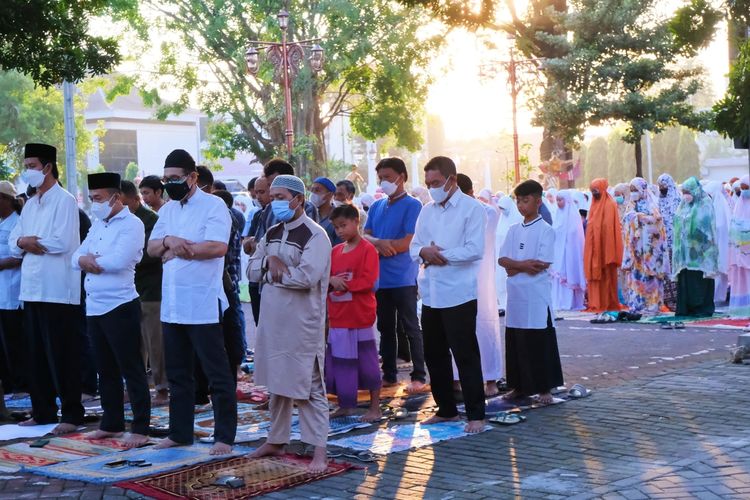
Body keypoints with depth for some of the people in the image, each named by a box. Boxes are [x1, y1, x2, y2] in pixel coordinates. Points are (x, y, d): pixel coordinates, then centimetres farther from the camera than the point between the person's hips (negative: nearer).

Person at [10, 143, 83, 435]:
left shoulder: (64, 201, -7)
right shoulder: (30, 205, 18)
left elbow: (62, 242, -17)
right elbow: (14, 242, 16)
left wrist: (29, 242, -5)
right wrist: (22, 242, -7)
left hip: (58, 290, -8)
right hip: (32, 288, 8)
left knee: (62, 356, -4)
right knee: (37, 356, 12)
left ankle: (72, 415, 3)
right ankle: (43, 412, 21)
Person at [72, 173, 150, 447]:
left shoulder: (131, 224, -9)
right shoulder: (97, 225, 16)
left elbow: (118, 261, -22)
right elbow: (76, 257, 12)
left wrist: (90, 260, -6)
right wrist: (84, 259, -11)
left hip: (120, 306, -8)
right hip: (94, 307, 8)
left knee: (132, 370, -2)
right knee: (106, 370, 15)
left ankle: (140, 429, 3)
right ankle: (111, 424, 25)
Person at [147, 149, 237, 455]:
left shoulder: (213, 206, -7)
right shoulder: (168, 210, 16)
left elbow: (217, 246, -20)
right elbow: (151, 248, 10)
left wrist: (177, 250, -10)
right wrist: (168, 241, -13)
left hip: (203, 305, -7)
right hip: (171, 304, 8)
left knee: (217, 373, -2)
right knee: (177, 373, 14)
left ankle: (225, 436, 5)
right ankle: (180, 432, 24)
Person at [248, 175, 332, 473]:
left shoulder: (315, 236, -12)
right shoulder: (272, 234, 13)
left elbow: (307, 277, -24)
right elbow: (252, 270, 11)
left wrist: (272, 272, -10)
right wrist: (270, 262, -10)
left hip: (302, 325, -8)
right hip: (272, 320, 8)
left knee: (308, 387, -5)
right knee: (275, 383, 18)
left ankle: (319, 451, 0)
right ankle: (276, 440, 31)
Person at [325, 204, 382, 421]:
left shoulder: (367, 249, -7)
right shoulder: (335, 251, 12)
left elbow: (368, 281, -15)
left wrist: (343, 284, -13)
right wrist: (331, 281, -11)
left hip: (361, 317, -6)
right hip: (337, 318, 6)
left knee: (367, 362, 0)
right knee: (338, 361, 10)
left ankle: (375, 408, 8)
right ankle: (345, 405, 22)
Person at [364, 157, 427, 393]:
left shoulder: (412, 206, -6)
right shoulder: (376, 207, 12)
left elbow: (409, 242, -14)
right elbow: (365, 236, 7)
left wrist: (379, 247, -7)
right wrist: (380, 243, -15)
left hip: (403, 278, -6)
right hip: (379, 278, 6)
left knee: (411, 328, 0)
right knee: (385, 328, 12)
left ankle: (419, 376, 6)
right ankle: (388, 375, 21)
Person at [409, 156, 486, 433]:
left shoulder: (471, 209, -6)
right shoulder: (427, 211, 14)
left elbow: (475, 250, -15)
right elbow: (414, 246, 12)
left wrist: (441, 254, -11)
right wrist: (424, 251, -11)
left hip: (458, 293, -7)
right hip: (430, 293, 7)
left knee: (465, 355, -3)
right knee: (434, 355, 13)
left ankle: (476, 415, 5)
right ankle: (446, 409, 26)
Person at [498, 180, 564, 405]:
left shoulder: (545, 230, -5)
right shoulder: (514, 230, 12)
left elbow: (542, 266, -14)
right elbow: (503, 259, 4)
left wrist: (514, 267, -7)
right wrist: (523, 264, -14)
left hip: (537, 297, -6)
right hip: (515, 296, 6)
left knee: (540, 343, -1)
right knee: (515, 342, 8)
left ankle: (544, 388, 6)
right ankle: (520, 386, 18)